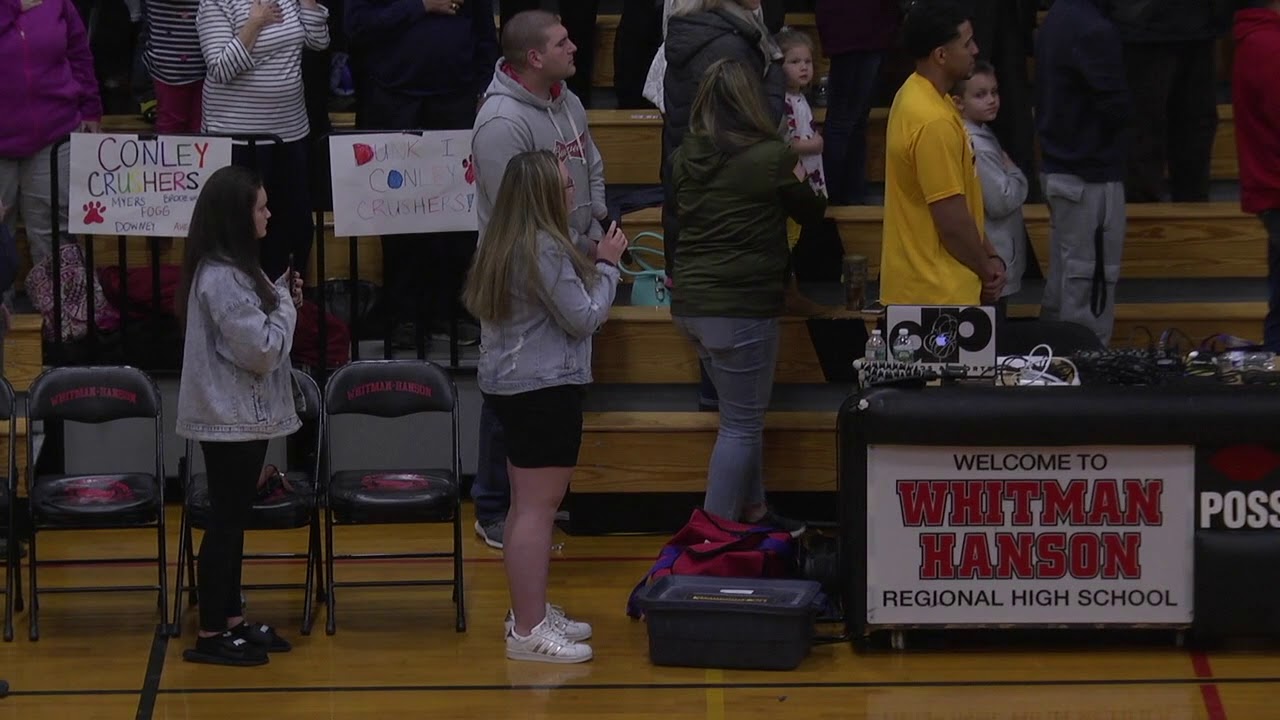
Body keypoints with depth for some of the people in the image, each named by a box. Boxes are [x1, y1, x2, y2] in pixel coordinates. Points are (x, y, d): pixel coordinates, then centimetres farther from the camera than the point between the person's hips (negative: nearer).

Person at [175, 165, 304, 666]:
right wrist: (286, 306, -9)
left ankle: (231, 619, 24)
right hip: (231, 418, -10)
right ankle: (210, 635, 2)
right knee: (226, 521, -4)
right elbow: (262, 350, -23)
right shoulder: (221, 278, -22)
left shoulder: (233, 269, 9)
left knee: (234, 519, 15)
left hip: (242, 416, 10)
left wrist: (282, 298, 2)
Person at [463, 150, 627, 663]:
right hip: (545, 390, -10)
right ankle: (528, 630, -7)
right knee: (538, 506, -8)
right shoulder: (545, 249, -19)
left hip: (506, 385, 10)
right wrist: (607, 265, -4)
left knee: (526, 504, 18)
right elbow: (584, 318, -16)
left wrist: (594, 267, 14)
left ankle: (529, 611, 27)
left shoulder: (500, 244, 10)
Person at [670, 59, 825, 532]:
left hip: (690, 302, 7)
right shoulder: (771, 157, -13)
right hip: (741, 305, -7)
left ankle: (753, 512, 30)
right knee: (741, 424, 1)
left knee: (743, 415, 21)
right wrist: (803, 173, 24)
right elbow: (810, 212, 2)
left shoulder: (685, 157, 3)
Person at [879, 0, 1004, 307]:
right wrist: (987, 271, -5)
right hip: (937, 293, -10)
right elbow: (953, 221, -21)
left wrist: (989, 256, 10)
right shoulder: (933, 121, -24)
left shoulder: (917, 95, 7)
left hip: (921, 282, 10)